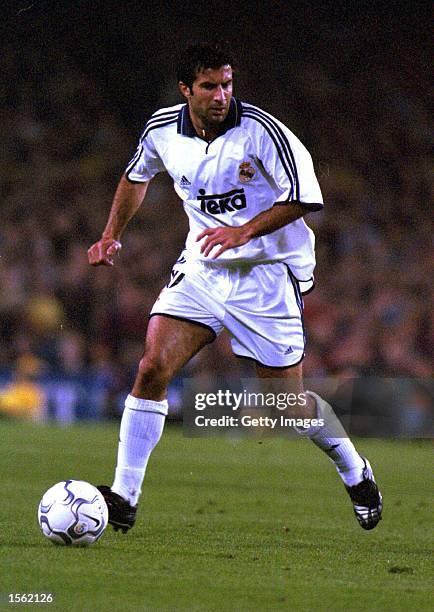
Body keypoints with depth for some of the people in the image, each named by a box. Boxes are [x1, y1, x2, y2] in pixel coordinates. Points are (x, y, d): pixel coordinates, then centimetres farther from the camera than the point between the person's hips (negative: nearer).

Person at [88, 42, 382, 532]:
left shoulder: (260, 129, -17)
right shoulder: (162, 130, -3)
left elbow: (303, 197, -16)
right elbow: (137, 176, 20)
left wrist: (244, 232, -25)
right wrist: (111, 235, 12)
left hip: (269, 271, -4)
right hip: (202, 267, 4)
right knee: (152, 367, -16)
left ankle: (355, 473, 29)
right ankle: (123, 499, -10)